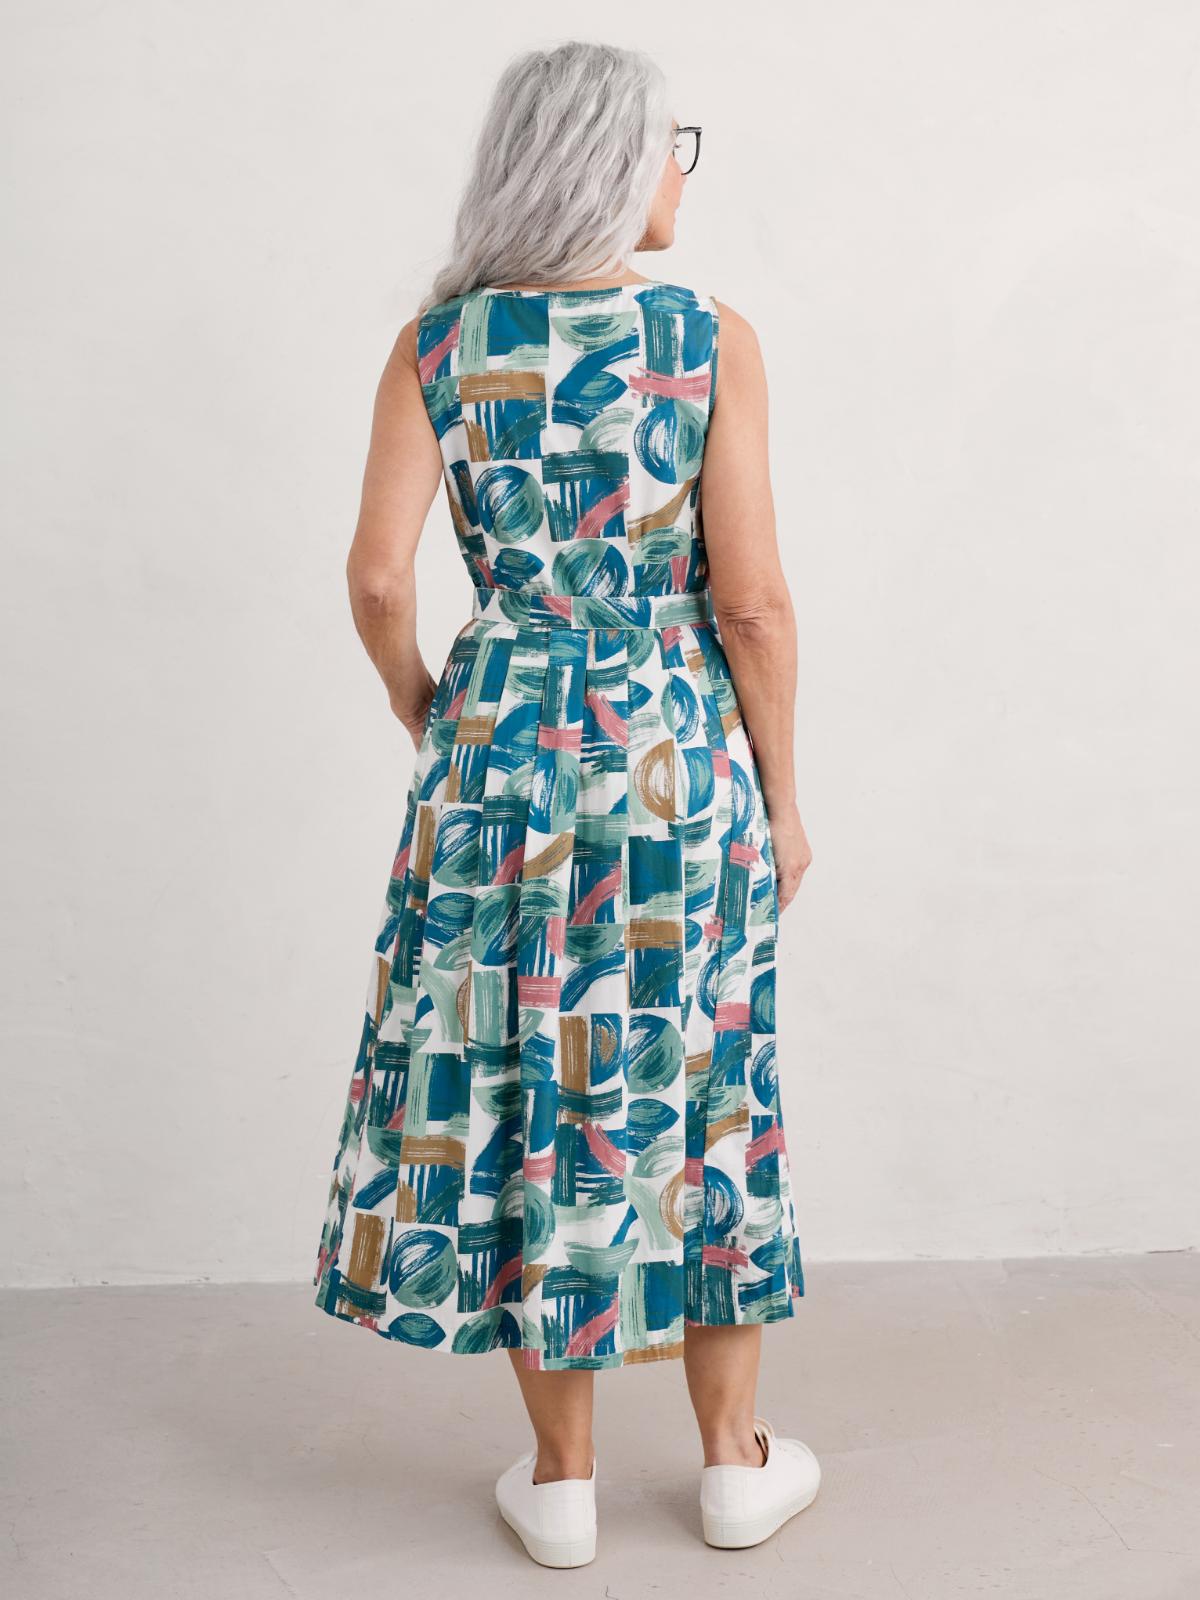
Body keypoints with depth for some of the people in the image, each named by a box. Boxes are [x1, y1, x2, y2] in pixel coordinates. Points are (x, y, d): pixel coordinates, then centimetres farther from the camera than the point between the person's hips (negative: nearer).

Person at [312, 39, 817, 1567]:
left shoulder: (435, 345, -2)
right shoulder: (711, 340, -8)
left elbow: (378, 576, -7)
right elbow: (754, 599, -10)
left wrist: (419, 701, 12)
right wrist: (781, 799, 1)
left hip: (504, 756, 2)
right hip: (679, 756, -1)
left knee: (521, 1094, 12)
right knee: (699, 1093, 13)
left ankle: (562, 1480, 25)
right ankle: (735, 1462, 29)